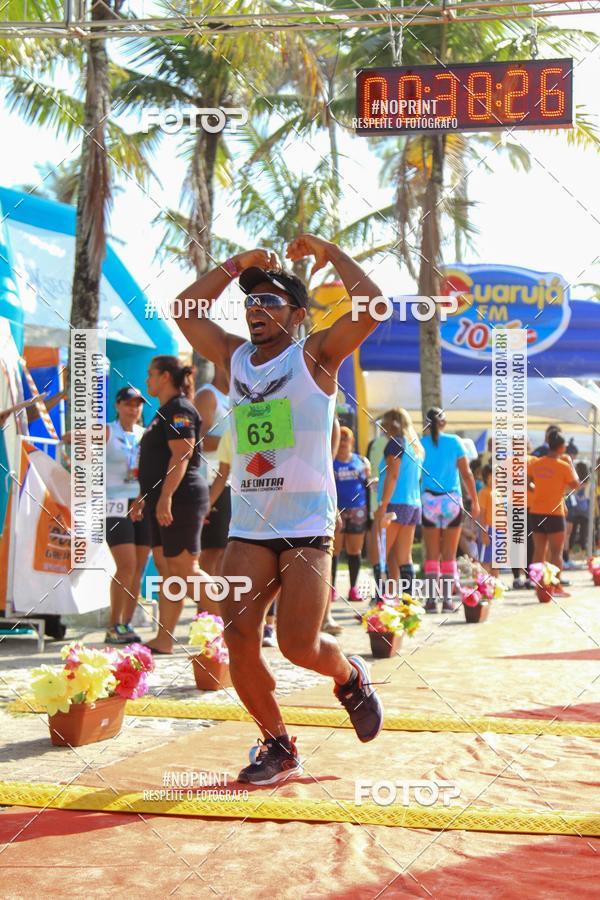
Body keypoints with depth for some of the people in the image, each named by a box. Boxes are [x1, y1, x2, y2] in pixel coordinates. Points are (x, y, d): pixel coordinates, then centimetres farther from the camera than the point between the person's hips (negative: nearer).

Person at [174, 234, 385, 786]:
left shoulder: (315, 355, -1)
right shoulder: (235, 359, 13)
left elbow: (371, 305, -14)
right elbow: (184, 310, 16)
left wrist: (329, 251, -3)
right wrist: (238, 265, 13)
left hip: (308, 526, -5)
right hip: (248, 527, 5)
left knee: (299, 645, -11)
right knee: (238, 638, -4)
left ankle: (351, 676, 24)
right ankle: (279, 746, 14)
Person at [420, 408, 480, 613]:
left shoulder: (420, 444, 1)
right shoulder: (454, 442, 1)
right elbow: (466, 473, -1)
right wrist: (475, 501, 5)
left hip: (429, 501, 0)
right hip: (452, 500, 0)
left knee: (431, 554, 6)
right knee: (449, 555, 6)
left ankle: (431, 600, 0)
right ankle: (447, 600, 4)